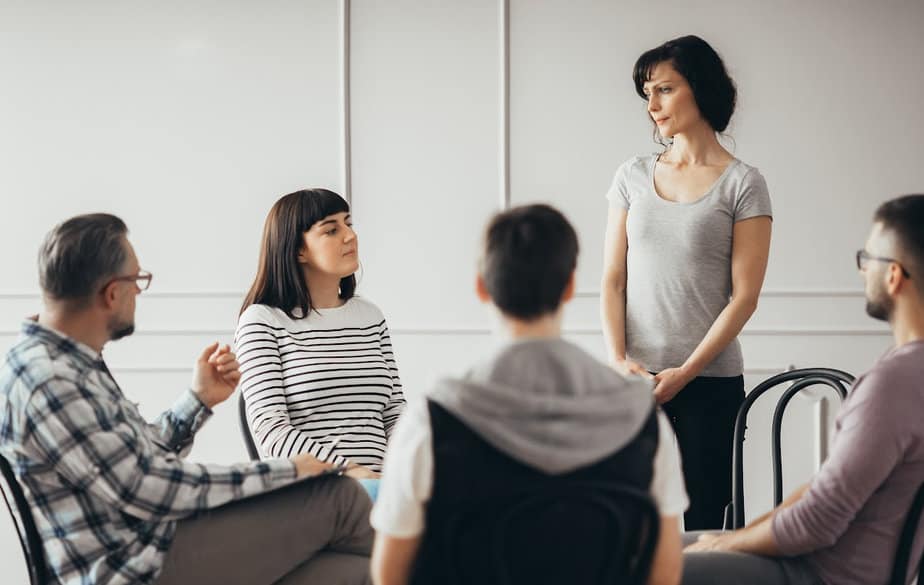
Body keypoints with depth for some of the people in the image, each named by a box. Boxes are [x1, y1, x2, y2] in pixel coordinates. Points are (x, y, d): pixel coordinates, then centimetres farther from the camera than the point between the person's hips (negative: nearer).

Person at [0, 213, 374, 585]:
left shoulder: (71, 361, 11)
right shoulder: (48, 383, -22)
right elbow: (148, 490, -23)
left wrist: (200, 399, 5)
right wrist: (284, 471, -16)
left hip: (152, 538, 10)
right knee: (341, 497, -7)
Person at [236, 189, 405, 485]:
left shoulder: (371, 316, 20)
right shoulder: (262, 321, 2)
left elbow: (395, 415, 16)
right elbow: (270, 428, -9)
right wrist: (350, 472, -21)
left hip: (377, 486, 6)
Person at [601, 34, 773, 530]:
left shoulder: (742, 184, 0)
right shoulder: (632, 177, 11)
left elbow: (744, 296, -5)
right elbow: (613, 280, 8)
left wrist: (684, 372, -12)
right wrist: (619, 361, -6)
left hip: (710, 381, -3)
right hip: (637, 380, 3)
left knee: (701, 521, -1)